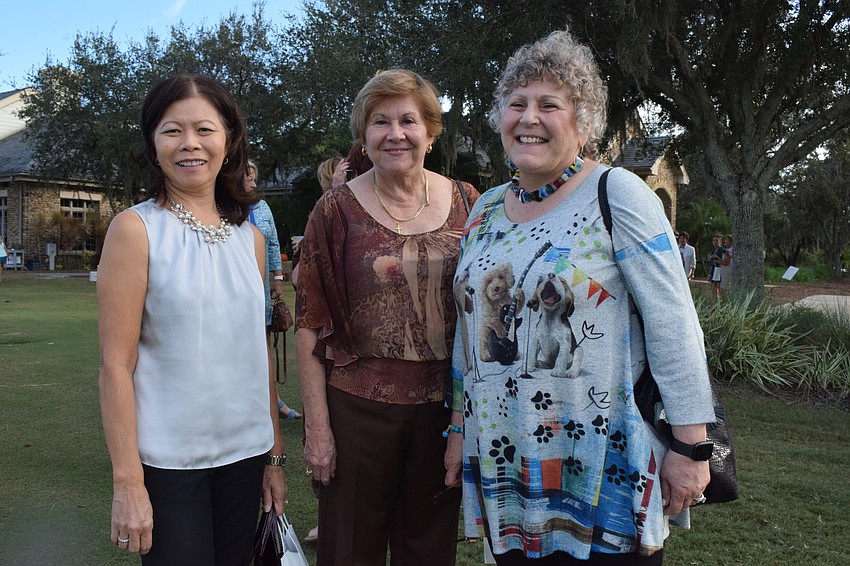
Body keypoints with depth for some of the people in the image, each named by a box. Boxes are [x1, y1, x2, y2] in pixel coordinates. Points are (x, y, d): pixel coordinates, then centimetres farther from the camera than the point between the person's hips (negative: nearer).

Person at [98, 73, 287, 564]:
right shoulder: (136, 229, -8)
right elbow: (116, 363, -11)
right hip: (168, 462, -4)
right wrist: (128, 481, -13)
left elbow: (259, 353, 10)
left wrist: (275, 456, 10)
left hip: (245, 452, 5)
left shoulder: (250, 238, 5)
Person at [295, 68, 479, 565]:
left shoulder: (466, 203, 2)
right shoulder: (336, 210, -4)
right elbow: (311, 325, -4)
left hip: (445, 407, 2)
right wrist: (317, 426, -8)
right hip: (358, 407, -2)